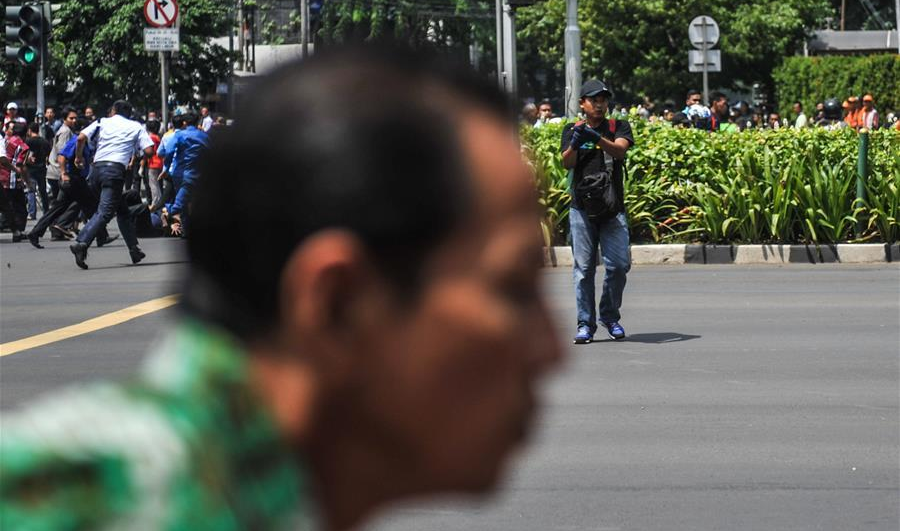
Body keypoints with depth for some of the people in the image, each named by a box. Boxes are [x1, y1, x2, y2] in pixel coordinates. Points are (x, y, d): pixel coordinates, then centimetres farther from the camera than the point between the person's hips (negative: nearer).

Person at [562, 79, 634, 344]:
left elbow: (619, 150, -14)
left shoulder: (619, 127, 7)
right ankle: (585, 324, 2)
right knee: (583, 268, -2)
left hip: (613, 210, 0)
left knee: (619, 265, -5)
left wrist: (597, 138, -33)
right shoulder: (572, 130, 9)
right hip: (582, 209, 0)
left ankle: (609, 316, 15)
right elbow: (567, 163, -7)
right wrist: (575, 143, -28)